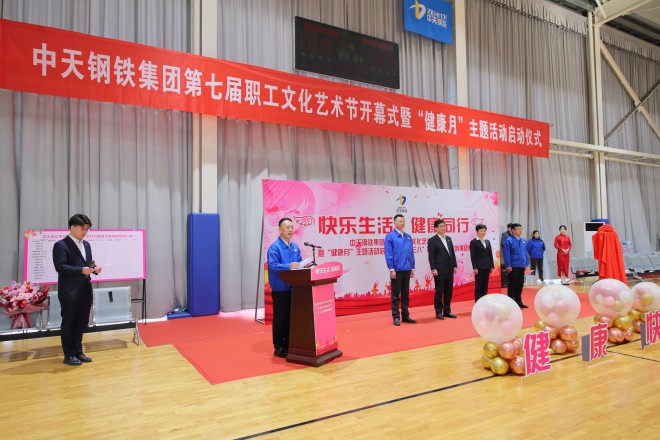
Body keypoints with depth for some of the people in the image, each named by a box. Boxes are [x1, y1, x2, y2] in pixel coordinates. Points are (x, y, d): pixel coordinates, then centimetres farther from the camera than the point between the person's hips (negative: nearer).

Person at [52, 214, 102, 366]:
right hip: (69, 292, -7)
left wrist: (94, 268, -4)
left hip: (85, 290, 7)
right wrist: (81, 270, -26)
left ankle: (78, 352, 25)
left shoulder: (86, 245, 16)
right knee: (68, 323, 5)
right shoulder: (61, 245, -7)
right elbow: (60, 266, -17)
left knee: (82, 322, 13)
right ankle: (69, 355, 15)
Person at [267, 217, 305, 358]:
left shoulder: (295, 247, 12)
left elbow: (299, 262, 15)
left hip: (293, 287, 7)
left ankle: (288, 345, 25)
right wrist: (288, 266, -30)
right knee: (280, 318, 0)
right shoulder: (274, 247, -11)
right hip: (280, 288, -7)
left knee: (291, 317, 13)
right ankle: (278, 348, 10)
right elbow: (272, 265, -20)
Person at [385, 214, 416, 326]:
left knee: (406, 294, 12)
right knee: (396, 295, 2)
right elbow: (388, 254, -10)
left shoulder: (408, 237, 10)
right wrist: (391, 269, -14)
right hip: (397, 270, -5)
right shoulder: (390, 237, -6)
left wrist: (412, 268, 10)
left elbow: (411, 253, 13)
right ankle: (396, 317, 9)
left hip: (407, 270, 5)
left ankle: (405, 315, 21)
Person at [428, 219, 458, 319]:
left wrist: (454, 266, 11)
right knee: (439, 292, 0)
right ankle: (439, 312, 8)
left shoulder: (448, 238, 14)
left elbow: (452, 253, 16)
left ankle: (447, 311, 18)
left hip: (450, 270, 6)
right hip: (440, 271, -6)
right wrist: (433, 269, -15)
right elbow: (431, 256, -9)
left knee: (449, 291, 9)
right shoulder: (432, 240, -5)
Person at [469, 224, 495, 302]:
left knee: (485, 286, 8)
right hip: (479, 267, -6)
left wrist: (492, 266, 8)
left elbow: (490, 255, 14)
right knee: (478, 286, -2)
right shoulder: (473, 242, -4)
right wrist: (474, 268, -15)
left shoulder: (487, 242, 15)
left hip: (487, 267, 6)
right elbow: (473, 256, -9)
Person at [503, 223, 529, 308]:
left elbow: (525, 253, 15)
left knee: (520, 284, 13)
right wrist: (508, 265, -15)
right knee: (512, 285, 3)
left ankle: (518, 301, 23)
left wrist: (526, 264, 12)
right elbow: (507, 254, -12)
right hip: (513, 266, -6)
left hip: (522, 266, 6)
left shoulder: (523, 241, 9)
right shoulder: (509, 240, -10)